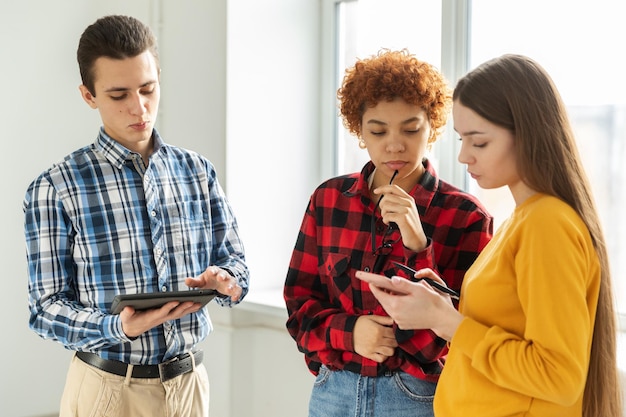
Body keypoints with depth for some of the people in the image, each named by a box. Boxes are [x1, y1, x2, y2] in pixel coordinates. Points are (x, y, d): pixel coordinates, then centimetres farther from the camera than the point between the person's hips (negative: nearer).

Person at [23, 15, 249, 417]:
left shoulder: (198, 171, 1)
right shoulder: (56, 188, -10)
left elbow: (235, 260, 7)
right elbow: (47, 308, -9)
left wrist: (223, 279, -16)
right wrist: (118, 328, -26)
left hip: (190, 382, 4)